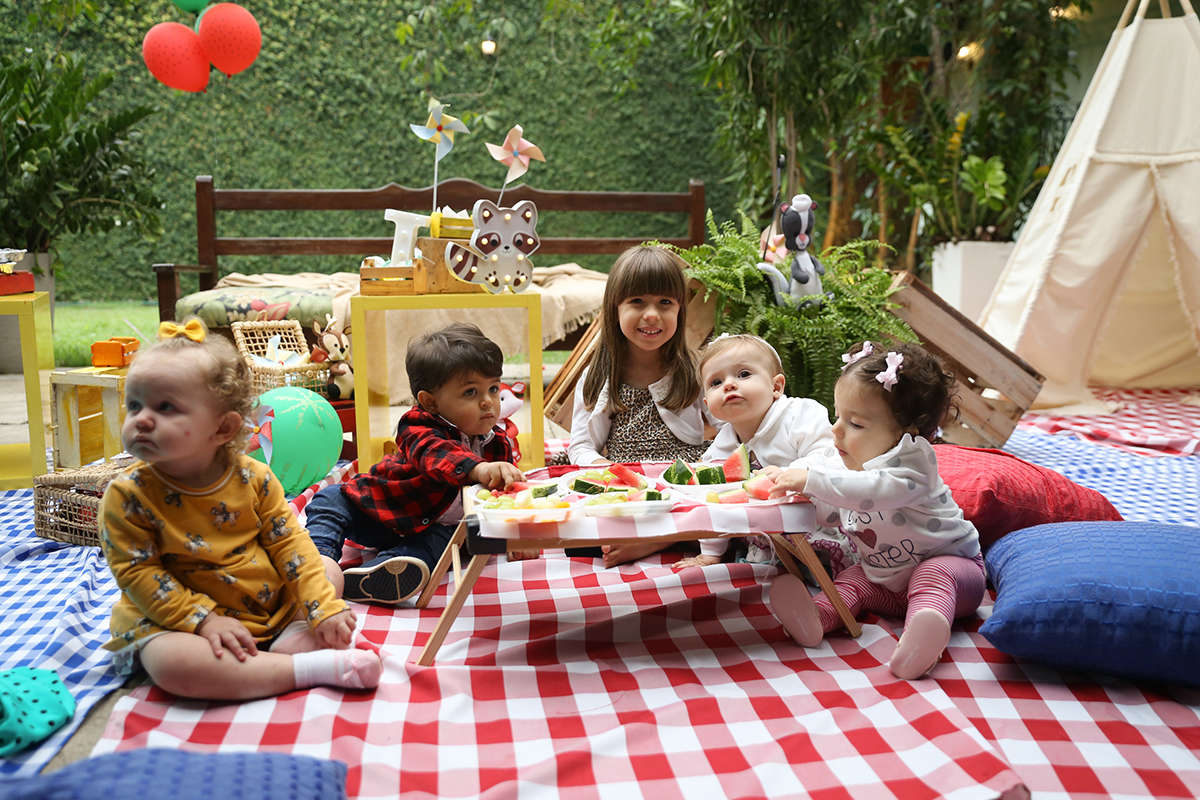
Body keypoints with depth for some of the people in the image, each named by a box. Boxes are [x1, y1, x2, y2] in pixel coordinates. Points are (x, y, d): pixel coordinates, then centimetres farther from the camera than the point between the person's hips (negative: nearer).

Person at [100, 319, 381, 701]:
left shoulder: (253, 477, -5)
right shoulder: (127, 495, -12)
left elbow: (289, 543, -1)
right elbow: (138, 572, -13)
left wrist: (324, 608, -10)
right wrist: (203, 620, -23)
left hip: (273, 610, 5)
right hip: (178, 621, -4)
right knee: (172, 663, -34)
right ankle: (313, 668, -31)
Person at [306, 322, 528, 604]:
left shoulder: (498, 445, -4)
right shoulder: (419, 429, -24)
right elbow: (434, 453, -49)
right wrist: (477, 468, -69)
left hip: (434, 529, 1)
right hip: (381, 508, -1)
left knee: (436, 544, -33)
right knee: (331, 499, -17)